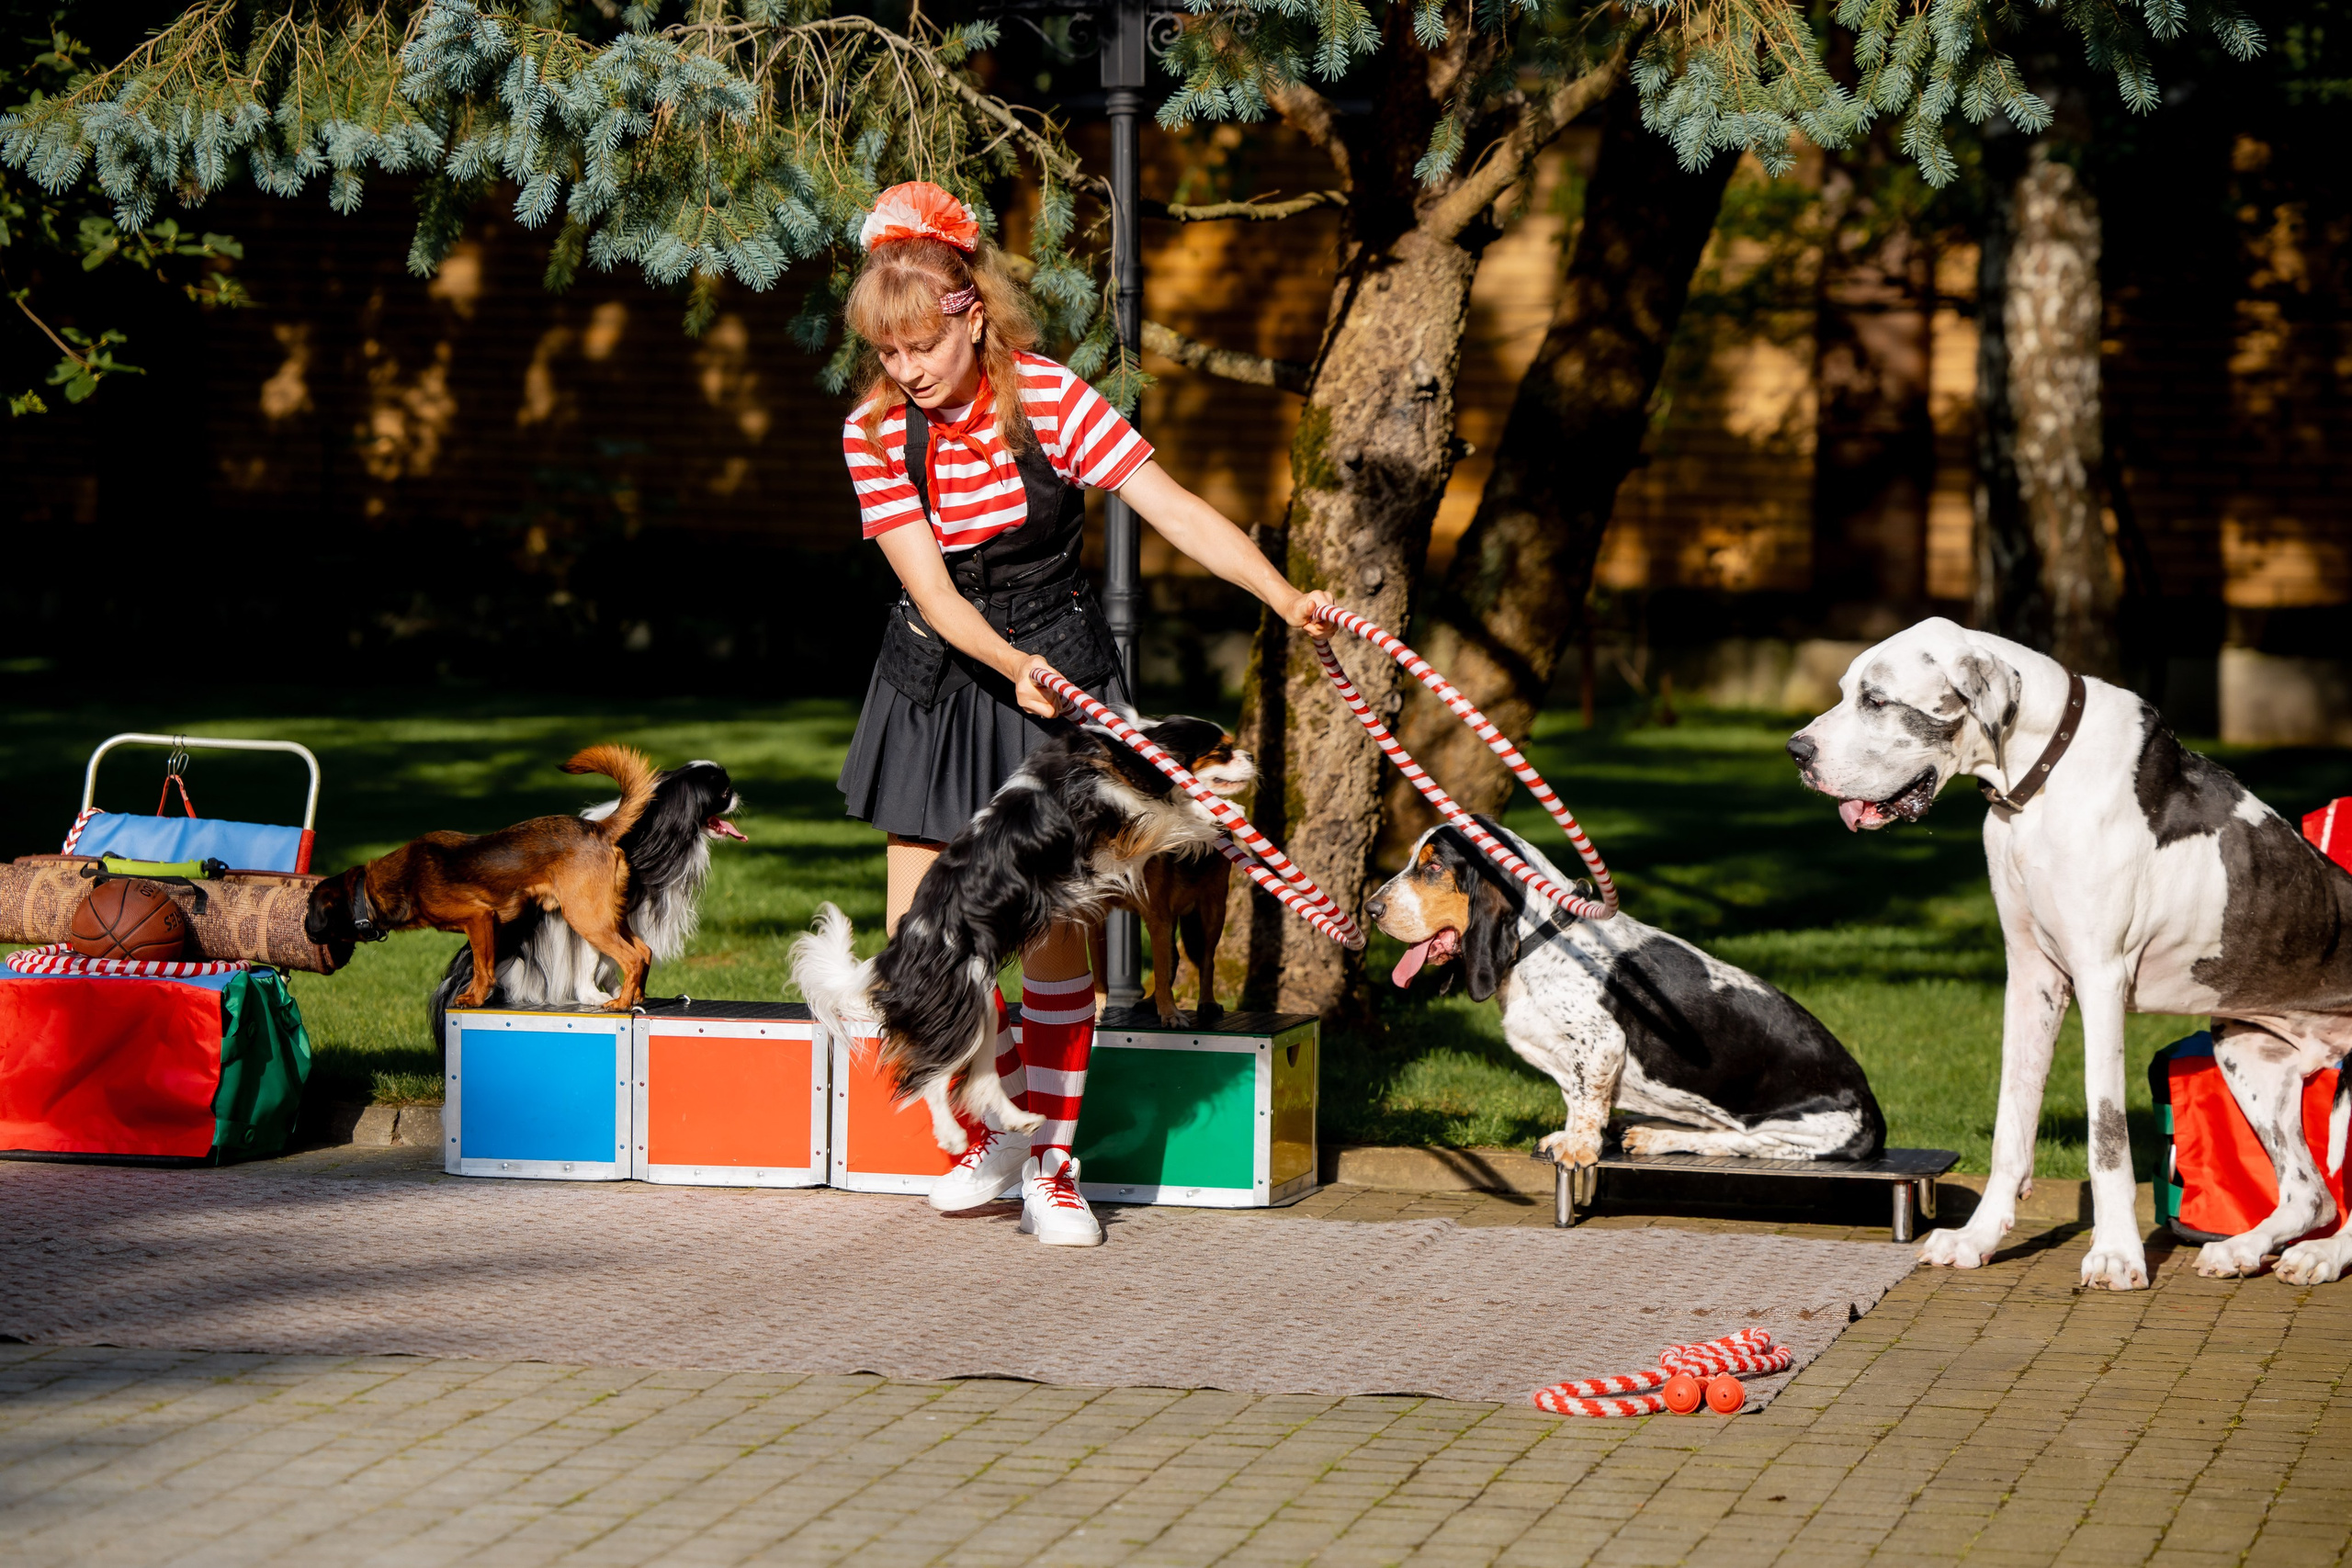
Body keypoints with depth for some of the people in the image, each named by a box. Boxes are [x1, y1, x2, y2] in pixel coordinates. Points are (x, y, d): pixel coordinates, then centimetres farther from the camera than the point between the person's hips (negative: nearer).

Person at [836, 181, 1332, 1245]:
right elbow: (930, 589, -17)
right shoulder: (873, 432, -12)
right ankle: (991, 1132, 22)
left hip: (1056, 662, -2)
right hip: (939, 672, 2)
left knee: (1052, 926, -2)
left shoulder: (1048, 398, -16)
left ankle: (1050, 1161, 10)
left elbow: (1171, 506, -19)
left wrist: (1283, 597, -31)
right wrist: (1011, 665, -35)